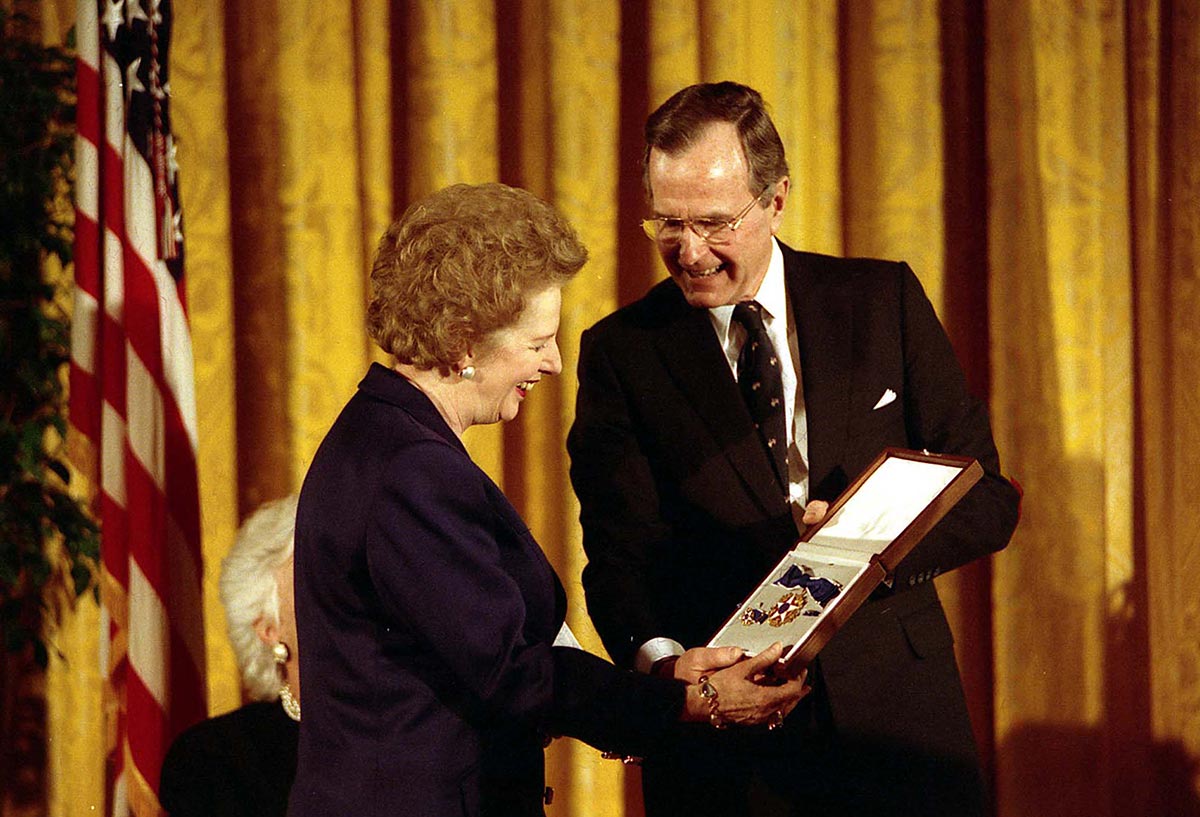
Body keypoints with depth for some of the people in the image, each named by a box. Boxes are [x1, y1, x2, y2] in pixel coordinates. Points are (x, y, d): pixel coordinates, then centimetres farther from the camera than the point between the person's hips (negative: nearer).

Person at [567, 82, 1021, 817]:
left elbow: (988, 498, 4)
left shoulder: (884, 301, 4)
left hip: (896, 718, 1)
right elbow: (620, 553, -7)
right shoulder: (621, 353, 1)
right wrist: (660, 658, -29)